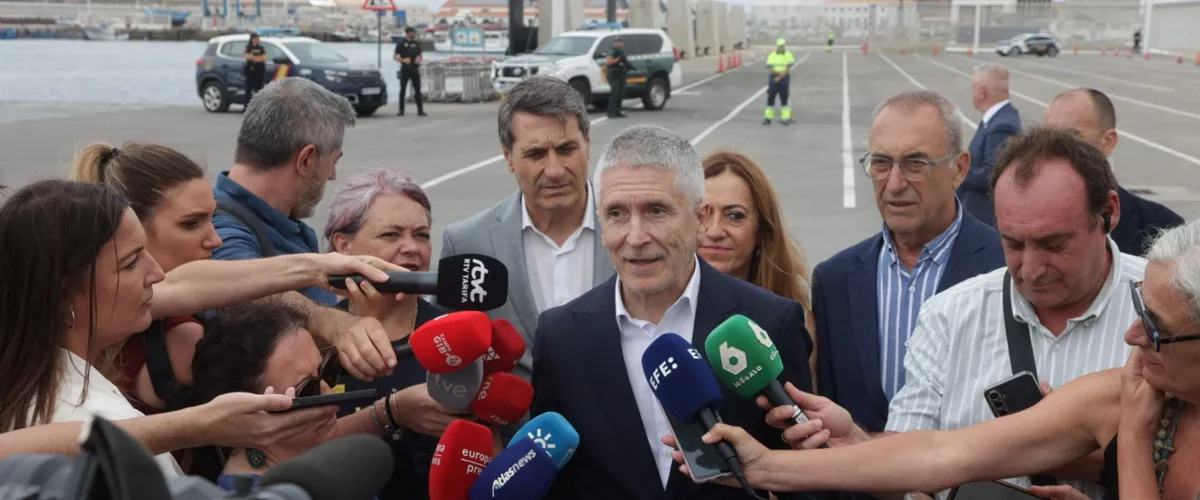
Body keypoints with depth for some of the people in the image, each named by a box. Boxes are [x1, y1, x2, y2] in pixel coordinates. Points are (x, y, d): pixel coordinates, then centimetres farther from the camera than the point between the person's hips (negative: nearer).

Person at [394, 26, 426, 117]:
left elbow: (420, 56, 20)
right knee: (403, 90, -1)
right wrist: (403, 60, -17)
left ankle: (420, 110, 6)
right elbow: (394, 57, -1)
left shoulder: (417, 44, 13)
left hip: (415, 69, 4)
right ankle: (401, 110, 3)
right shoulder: (401, 44, 0)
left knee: (417, 90, 3)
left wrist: (419, 59, -3)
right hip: (405, 69, -4)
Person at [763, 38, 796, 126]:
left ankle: (785, 118, -1)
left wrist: (780, 77, -15)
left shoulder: (788, 55, 2)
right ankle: (768, 117, 6)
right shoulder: (772, 55, 7)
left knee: (784, 98, -4)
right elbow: (770, 67, -3)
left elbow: (788, 67, -6)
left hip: (784, 79, -2)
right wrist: (779, 72, -17)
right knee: (770, 98, 1)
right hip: (773, 77, 2)